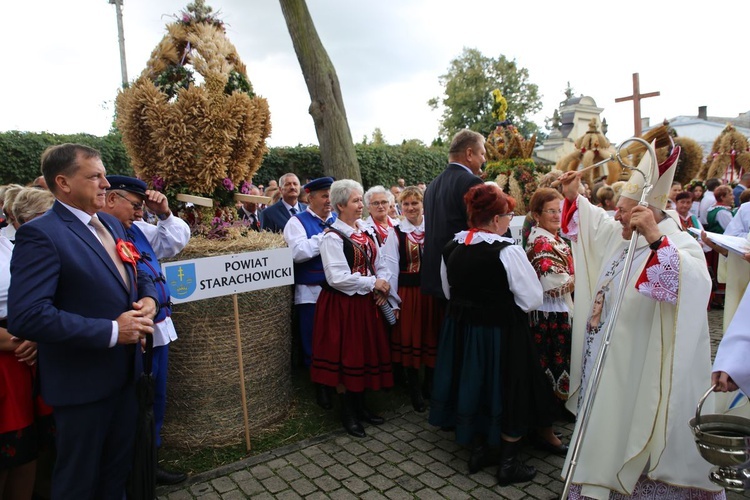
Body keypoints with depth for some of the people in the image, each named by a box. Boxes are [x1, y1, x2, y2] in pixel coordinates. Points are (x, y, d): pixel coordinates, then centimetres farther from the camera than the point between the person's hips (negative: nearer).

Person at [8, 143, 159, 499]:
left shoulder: (111, 224, 6)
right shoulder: (40, 234, -19)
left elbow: (138, 274, 17)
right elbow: (27, 316, -28)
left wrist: (149, 298, -6)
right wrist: (112, 331, -25)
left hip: (124, 371, 7)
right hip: (82, 381, -7)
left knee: (118, 467, 25)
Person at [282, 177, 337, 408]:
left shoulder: (339, 220, 12)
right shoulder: (298, 222, 0)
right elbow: (298, 252, -16)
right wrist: (324, 236, -15)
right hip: (311, 292, -3)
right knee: (315, 344, 6)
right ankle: (320, 387, 23)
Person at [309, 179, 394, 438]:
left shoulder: (366, 231, 8)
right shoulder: (333, 237, -15)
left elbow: (380, 263, 11)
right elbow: (338, 278, -22)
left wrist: (383, 284, -7)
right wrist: (373, 283, -16)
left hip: (366, 303, 7)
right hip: (342, 305, -7)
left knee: (366, 353, 13)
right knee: (346, 356, 4)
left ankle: (360, 406, 31)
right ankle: (348, 414, 21)